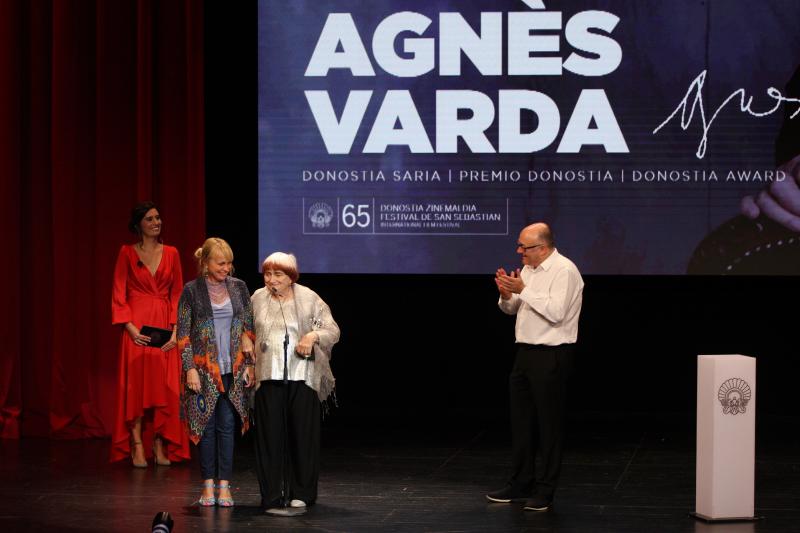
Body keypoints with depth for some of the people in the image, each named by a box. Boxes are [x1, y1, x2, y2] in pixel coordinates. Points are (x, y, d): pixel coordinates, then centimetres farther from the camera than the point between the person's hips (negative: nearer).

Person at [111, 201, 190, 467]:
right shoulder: (127, 253, 1)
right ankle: (137, 446, 1)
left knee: (164, 386, 1)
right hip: (138, 326, -3)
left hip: (164, 326, 3)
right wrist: (130, 327, -11)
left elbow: (177, 294, 8)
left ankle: (159, 445, 7)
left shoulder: (171, 254, 9)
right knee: (137, 384, -3)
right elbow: (118, 295, 0)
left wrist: (175, 329, -3)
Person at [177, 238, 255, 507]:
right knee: (207, 426, 2)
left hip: (233, 370, 2)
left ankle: (224, 485, 5)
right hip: (204, 369, -2)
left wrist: (249, 364, 3)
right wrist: (190, 369, -9)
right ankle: (208, 485, 10)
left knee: (227, 426, 2)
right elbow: (183, 333, -3)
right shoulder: (192, 290, -3)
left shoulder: (239, 287, 6)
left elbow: (249, 328, 9)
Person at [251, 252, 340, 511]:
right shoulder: (257, 299, 9)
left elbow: (332, 330, 0)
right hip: (267, 377, 1)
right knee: (270, 434, 0)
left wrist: (313, 336, -19)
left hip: (302, 376, -1)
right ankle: (272, 494, 6)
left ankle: (301, 493, 12)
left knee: (302, 433, 2)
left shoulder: (309, 299, 2)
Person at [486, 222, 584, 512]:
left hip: (551, 356, -9)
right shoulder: (528, 270, 13)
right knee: (521, 421, 12)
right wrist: (506, 294, -3)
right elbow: (510, 309, 20)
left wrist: (523, 290, -21)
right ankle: (520, 484, 21)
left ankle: (545, 490, 4)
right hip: (526, 352, 9)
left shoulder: (564, 271, -13)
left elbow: (555, 312, -24)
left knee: (549, 423, -2)